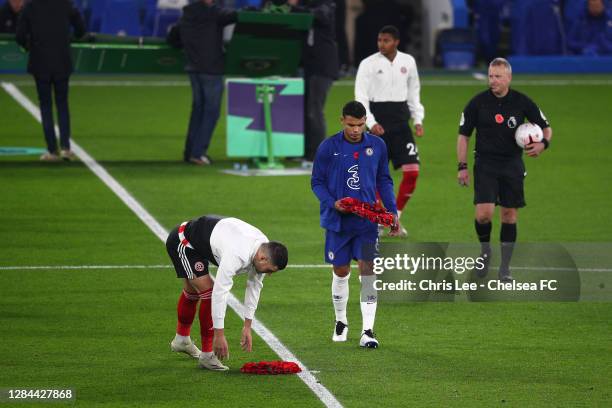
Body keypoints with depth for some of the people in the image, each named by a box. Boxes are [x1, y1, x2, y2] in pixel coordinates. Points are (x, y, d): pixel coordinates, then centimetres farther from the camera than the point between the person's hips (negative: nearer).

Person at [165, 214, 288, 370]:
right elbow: (220, 292, -38)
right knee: (208, 291, -17)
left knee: (192, 291, 26)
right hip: (182, 241, -9)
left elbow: (254, 287, 0)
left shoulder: (264, 249, -13)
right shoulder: (238, 256, -39)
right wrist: (219, 335, -35)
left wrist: (247, 327, 2)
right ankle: (207, 355, -9)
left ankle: (181, 340, 49)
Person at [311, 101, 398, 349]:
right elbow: (317, 181, 0)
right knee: (340, 272, 10)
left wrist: (392, 211, 2)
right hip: (337, 222, 0)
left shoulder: (377, 146, 2)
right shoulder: (328, 147, -5)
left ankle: (367, 331, -9)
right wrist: (333, 203, -17)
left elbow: (384, 180, 11)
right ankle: (341, 322, 31)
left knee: (367, 270, -9)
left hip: (367, 221, 0)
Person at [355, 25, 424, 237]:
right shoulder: (368, 64, -3)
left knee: (412, 171, -6)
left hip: (401, 121, 3)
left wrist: (418, 120, 8)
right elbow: (360, 96, -4)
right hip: (379, 122, -3)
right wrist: (371, 123, -16)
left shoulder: (408, 62, 8)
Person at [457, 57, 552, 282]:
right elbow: (463, 135, 3)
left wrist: (543, 144, -14)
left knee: (509, 215, 4)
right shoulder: (478, 102, -4)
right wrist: (462, 167, -3)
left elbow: (546, 128, 8)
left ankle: (505, 268, 14)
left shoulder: (522, 102, -2)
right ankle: (485, 250, 15)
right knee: (484, 213, -15)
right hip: (485, 164, -1)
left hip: (512, 164, 1)